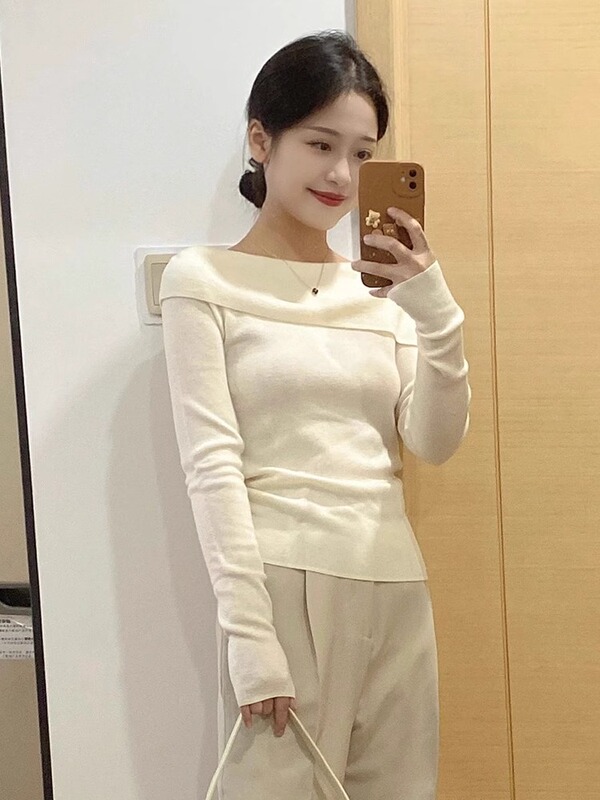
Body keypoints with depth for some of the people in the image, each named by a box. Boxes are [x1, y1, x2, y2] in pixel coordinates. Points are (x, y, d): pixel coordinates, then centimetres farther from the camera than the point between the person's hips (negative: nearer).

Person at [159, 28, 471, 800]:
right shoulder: (202, 279, -1)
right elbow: (212, 462, -8)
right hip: (285, 582, -5)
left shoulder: (380, 284, 13)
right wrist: (248, 630, -15)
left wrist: (436, 312, -7)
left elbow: (435, 443, 6)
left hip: (395, 585, 5)